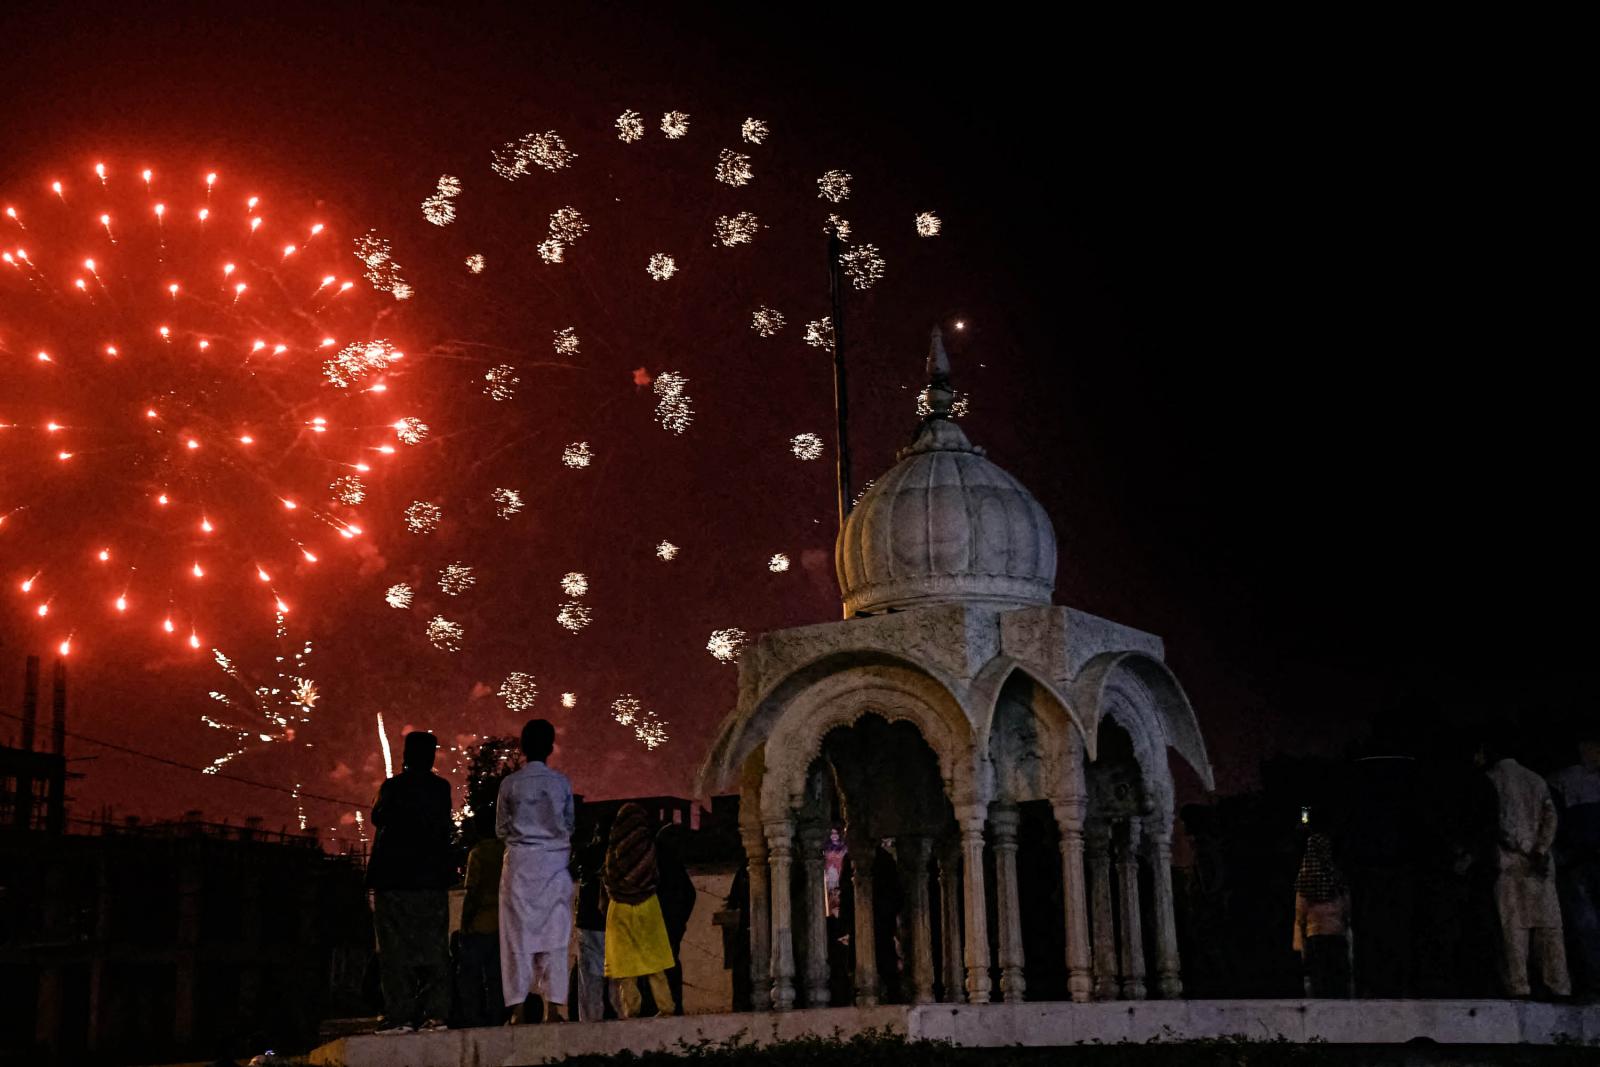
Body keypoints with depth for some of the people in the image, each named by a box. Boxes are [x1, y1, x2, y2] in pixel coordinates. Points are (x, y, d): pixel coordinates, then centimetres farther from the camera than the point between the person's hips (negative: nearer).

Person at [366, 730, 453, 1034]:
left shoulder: (394, 786, -6)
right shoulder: (442, 788, 5)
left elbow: (378, 818, 9)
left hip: (395, 878, -3)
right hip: (433, 879, 4)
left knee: (396, 950, -1)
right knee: (434, 949, 6)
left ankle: (399, 1015, -6)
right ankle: (436, 1013, 2)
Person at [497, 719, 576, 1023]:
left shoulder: (510, 783, -2)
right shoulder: (561, 782, -1)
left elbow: (501, 829, 7)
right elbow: (570, 826, 6)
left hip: (520, 862, 0)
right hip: (555, 862, 0)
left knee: (519, 934, 3)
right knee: (554, 935, 4)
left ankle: (518, 1009, -1)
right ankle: (553, 1006, 1)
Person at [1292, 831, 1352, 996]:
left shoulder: (1304, 878, -2)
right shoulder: (1338, 877, -1)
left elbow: (1300, 914, 0)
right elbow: (1347, 910, 3)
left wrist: (1301, 945, 5)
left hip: (1314, 935, -1)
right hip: (1337, 935, 1)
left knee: (1318, 978, 1)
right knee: (1339, 977, 4)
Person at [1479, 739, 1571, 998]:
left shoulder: (1492, 780, 3)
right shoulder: (1536, 780, 17)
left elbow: (1501, 822, -7)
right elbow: (1550, 817, 4)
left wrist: (1525, 849, -3)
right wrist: (1539, 851, -6)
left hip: (1509, 863, -4)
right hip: (1540, 865, 4)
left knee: (1512, 929, -6)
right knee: (1548, 927, 3)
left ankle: (1517, 988, -11)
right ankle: (1559, 988, -2)